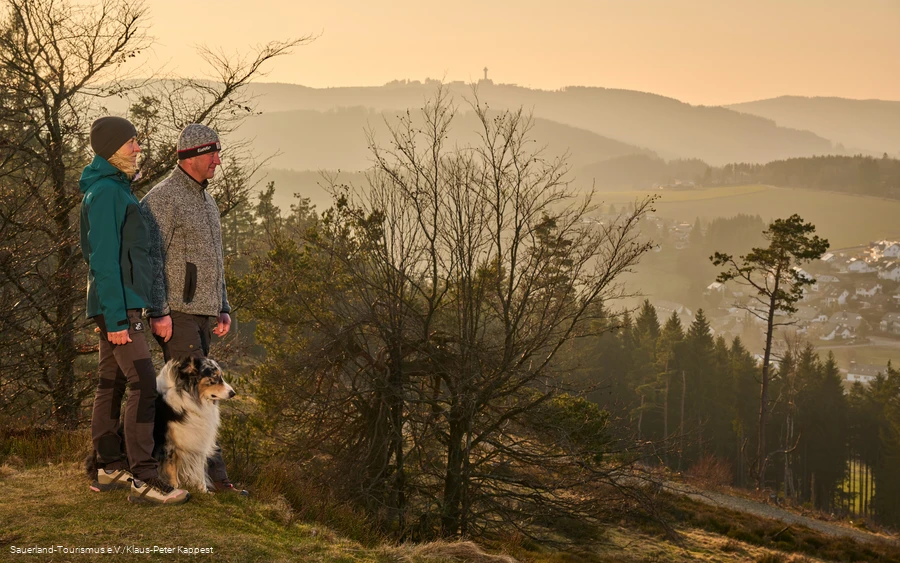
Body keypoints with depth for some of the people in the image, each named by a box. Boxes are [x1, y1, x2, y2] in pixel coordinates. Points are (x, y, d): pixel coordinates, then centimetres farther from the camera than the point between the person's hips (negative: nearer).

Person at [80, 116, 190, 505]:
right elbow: (104, 259, -19)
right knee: (143, 385, -14)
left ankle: (109, 468, 18)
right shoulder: (106, 192, -14)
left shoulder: (115, 189, 18)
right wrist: (116, 317, -21)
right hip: (118, 305, -11)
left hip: (119, 305, 11)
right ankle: (143, 478, -17)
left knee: (111, 384, 12)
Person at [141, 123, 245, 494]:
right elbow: (150, 258, -15)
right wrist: (158, 312, -20)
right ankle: (215, 475, -11)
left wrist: (223, 309, 17)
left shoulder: (206, 201, 18)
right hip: (176, 314, -9)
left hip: (202, 313, 9)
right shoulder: (162, 198, -11)